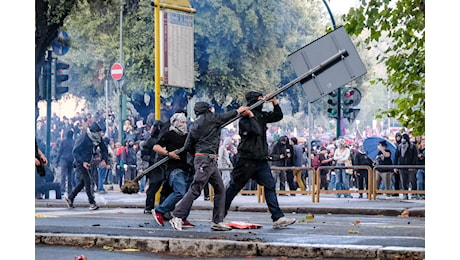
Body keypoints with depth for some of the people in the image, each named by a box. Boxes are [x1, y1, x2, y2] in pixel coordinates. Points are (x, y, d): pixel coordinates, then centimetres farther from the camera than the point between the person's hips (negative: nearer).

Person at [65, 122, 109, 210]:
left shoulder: (99, 138, -2)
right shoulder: (83, 138, -20)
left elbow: (104, 150, 8)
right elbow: (75, 151, -19)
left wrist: (103, 159, -11)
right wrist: (83, 162, -29)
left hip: (88, 162, 8)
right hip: (80, 162, -8)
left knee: (82, 182, 13)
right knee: (87, 180, -16)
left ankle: (70, 198, 28)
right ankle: (92, 203, -18)